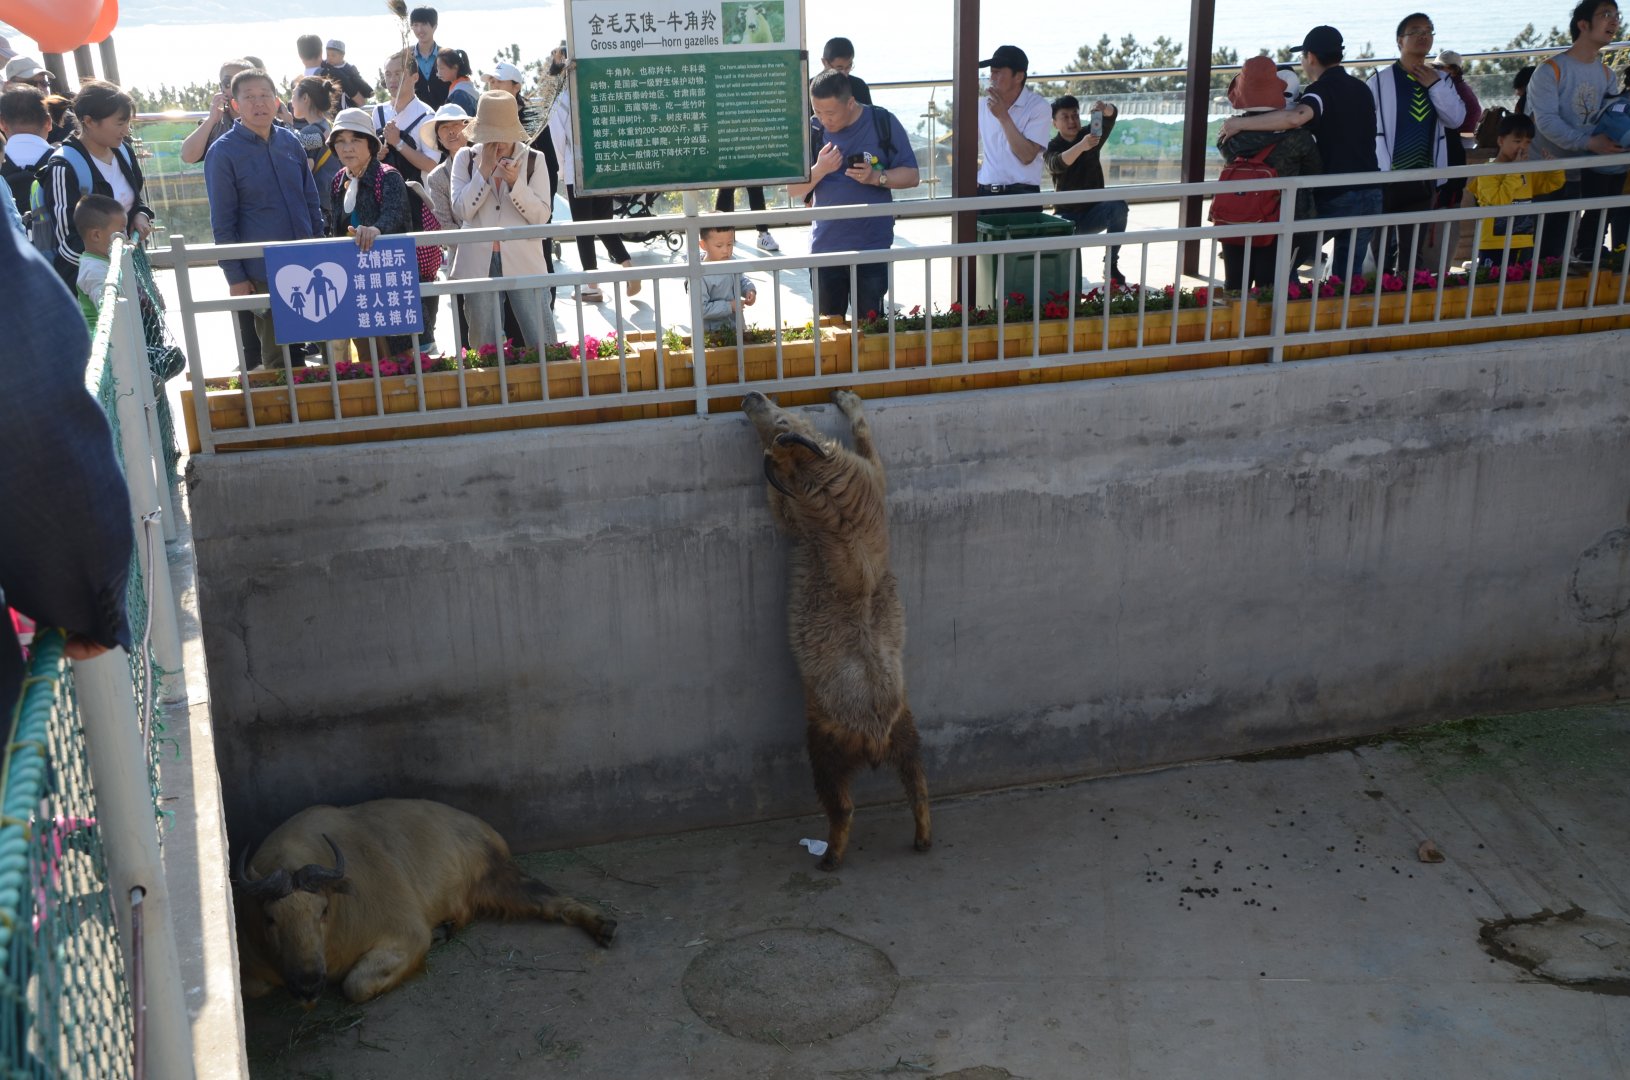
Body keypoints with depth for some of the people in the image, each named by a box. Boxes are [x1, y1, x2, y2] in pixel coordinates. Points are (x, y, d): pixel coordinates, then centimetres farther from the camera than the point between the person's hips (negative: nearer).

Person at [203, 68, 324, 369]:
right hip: (263, 273, -4)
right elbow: (222, 222, -8)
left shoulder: (290, 141, 5)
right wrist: (235, 277, -9)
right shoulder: (223, 152, -8)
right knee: (277, 352, 8)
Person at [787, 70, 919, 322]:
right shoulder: (813, 130, 1)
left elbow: (911, 176, 0)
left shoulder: (882, 123, -3)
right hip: (825, 247, 2)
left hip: (872, 247, -2)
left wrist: (876, 177, -18)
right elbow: (793, 190, 3)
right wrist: (819, 170, -16)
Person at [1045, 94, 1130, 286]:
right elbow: (1057, 164, -30)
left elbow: (1111, 117, -17)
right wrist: (1081, 146, -49)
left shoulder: (1091, 135, 2)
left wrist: (1105, 109, -42)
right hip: (1067, 215, -2)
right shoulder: (1051, 148, -6)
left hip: (1093, 213, 2)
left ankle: (1111, 264, -20)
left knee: (1118, 206, -30)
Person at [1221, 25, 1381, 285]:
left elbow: (1296, 117, -33)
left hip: (1335, 197, -7)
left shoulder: (1323, 89, -11)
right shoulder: (1362, 89, 14)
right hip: (1370, 195, 7)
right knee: (1349, 273, 13)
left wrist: (1241, 123, -28)